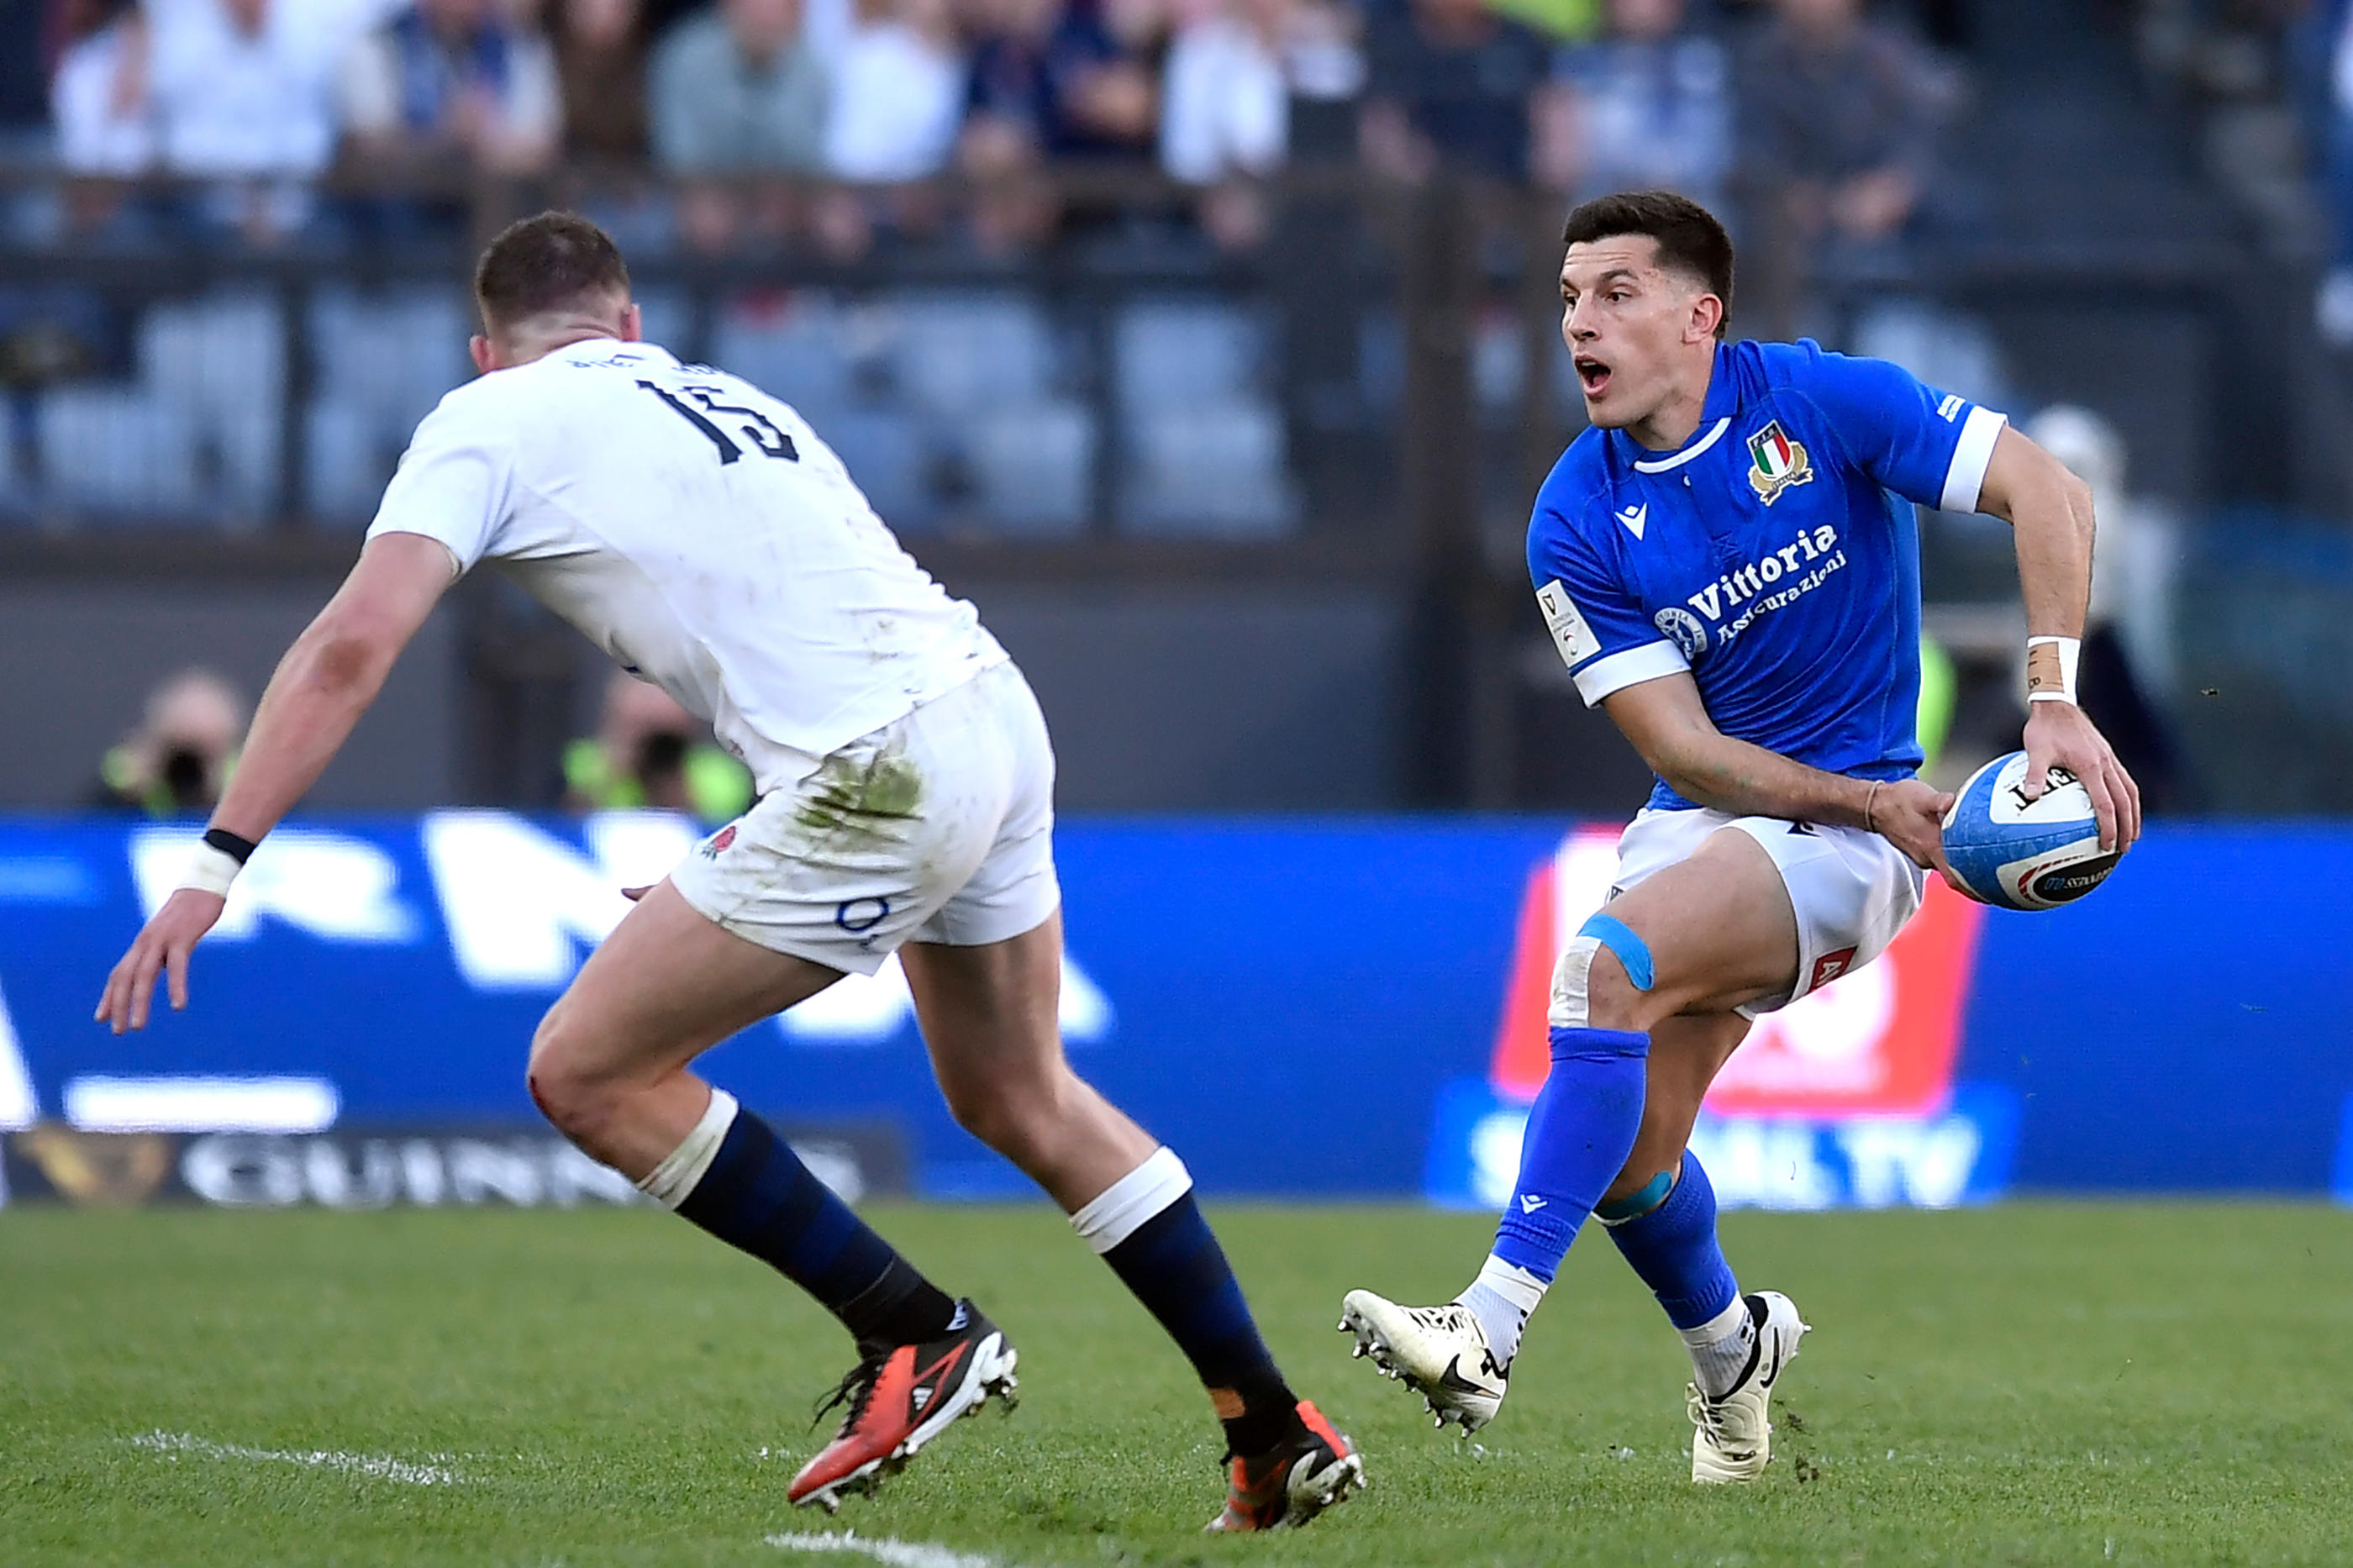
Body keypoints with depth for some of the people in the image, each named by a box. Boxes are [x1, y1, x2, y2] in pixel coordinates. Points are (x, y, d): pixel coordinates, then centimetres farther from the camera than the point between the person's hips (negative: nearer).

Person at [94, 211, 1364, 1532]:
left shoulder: (488, 422, 5)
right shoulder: (727, 397, 26)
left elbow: (351, 649, -6)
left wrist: (219, 862, -8)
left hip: (883, 773, -8)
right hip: (1001, 716, 8)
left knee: (588, 1070, 2)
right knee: (1024, 1102, 25)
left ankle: (920, 1335, 5)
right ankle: (1281, 1438, 27)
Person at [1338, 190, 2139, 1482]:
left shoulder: (1821, 402, -10)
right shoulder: (1577, 526, -4)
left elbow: (2046, 492, -12)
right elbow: (1684, 749, -7)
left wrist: (2055, 704, -23)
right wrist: (1877, 803, -18)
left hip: (1852, 833, -5)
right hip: (1701, 825, 5)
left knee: (1610, 966, -28)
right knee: (1630, 1154, -3)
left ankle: (1487, 1338, -32)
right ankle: (1731, 1348, 31)